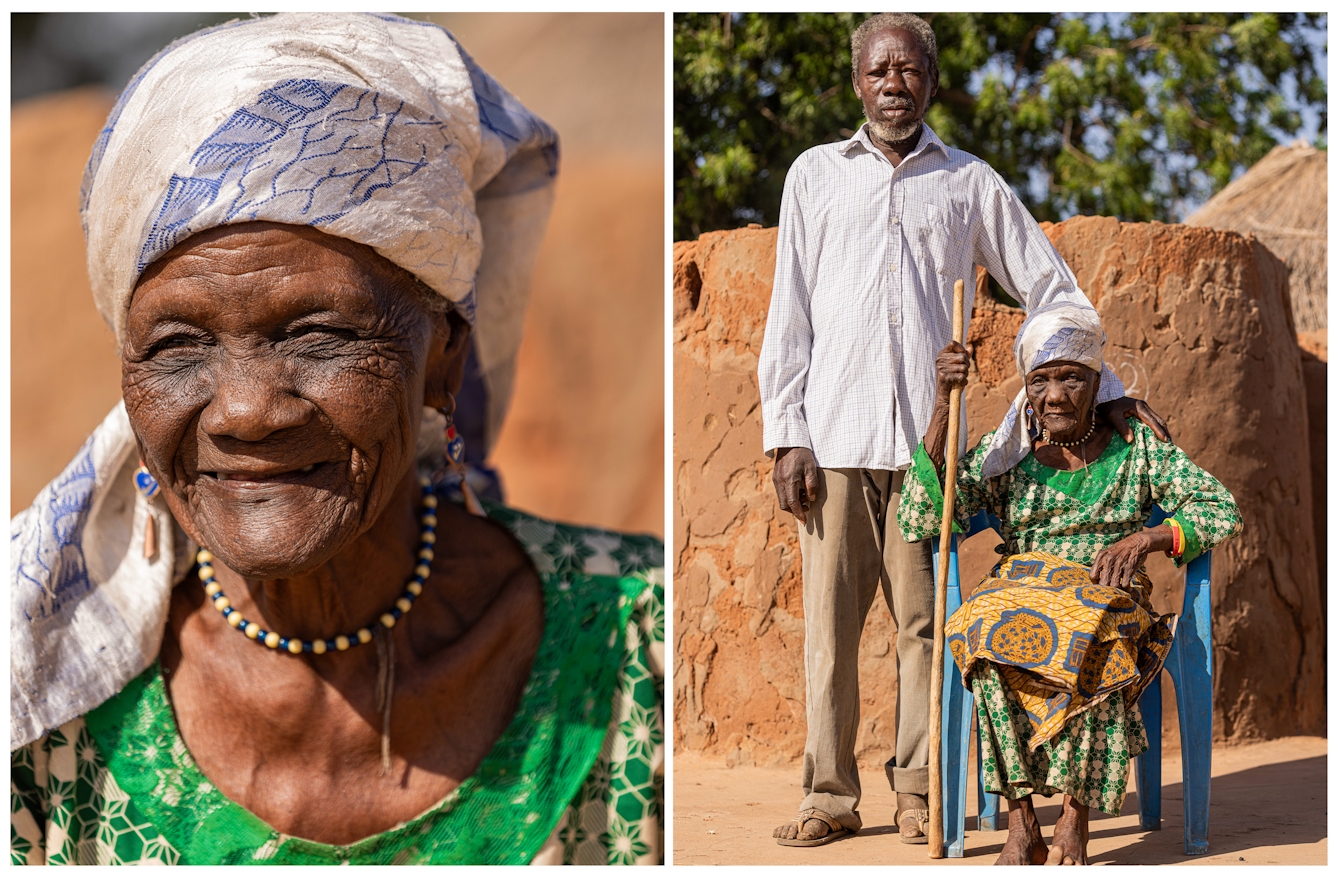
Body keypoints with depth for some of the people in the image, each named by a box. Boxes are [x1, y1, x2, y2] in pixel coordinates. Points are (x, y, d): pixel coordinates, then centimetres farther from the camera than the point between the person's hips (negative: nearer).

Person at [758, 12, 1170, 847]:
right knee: (831, 620, 0)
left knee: (925, 621, 1)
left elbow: (1052, 287, 15)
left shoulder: (971, 184, 12)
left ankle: (920, 789, 10)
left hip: (928, 441, 0)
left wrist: (1109, 390, 7)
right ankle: (831, 794, 7)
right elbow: (789, 314, 10)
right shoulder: (816, 175, 13)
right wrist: (786, 433, 2)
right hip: (834, 436, 0)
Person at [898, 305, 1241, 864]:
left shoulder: (1136, 449, 8)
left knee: (1089, 644, -37)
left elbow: (1222, 511, 0)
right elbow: (917, 522, -5)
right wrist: (943, 408, -10)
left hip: (1108, 603, -1)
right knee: (990, 633, -35)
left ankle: (1075, 820, -30)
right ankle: (1020, 826, -32)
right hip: (1016, 597, 1)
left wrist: (1145, 539, -18)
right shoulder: (1002, 457, 8)